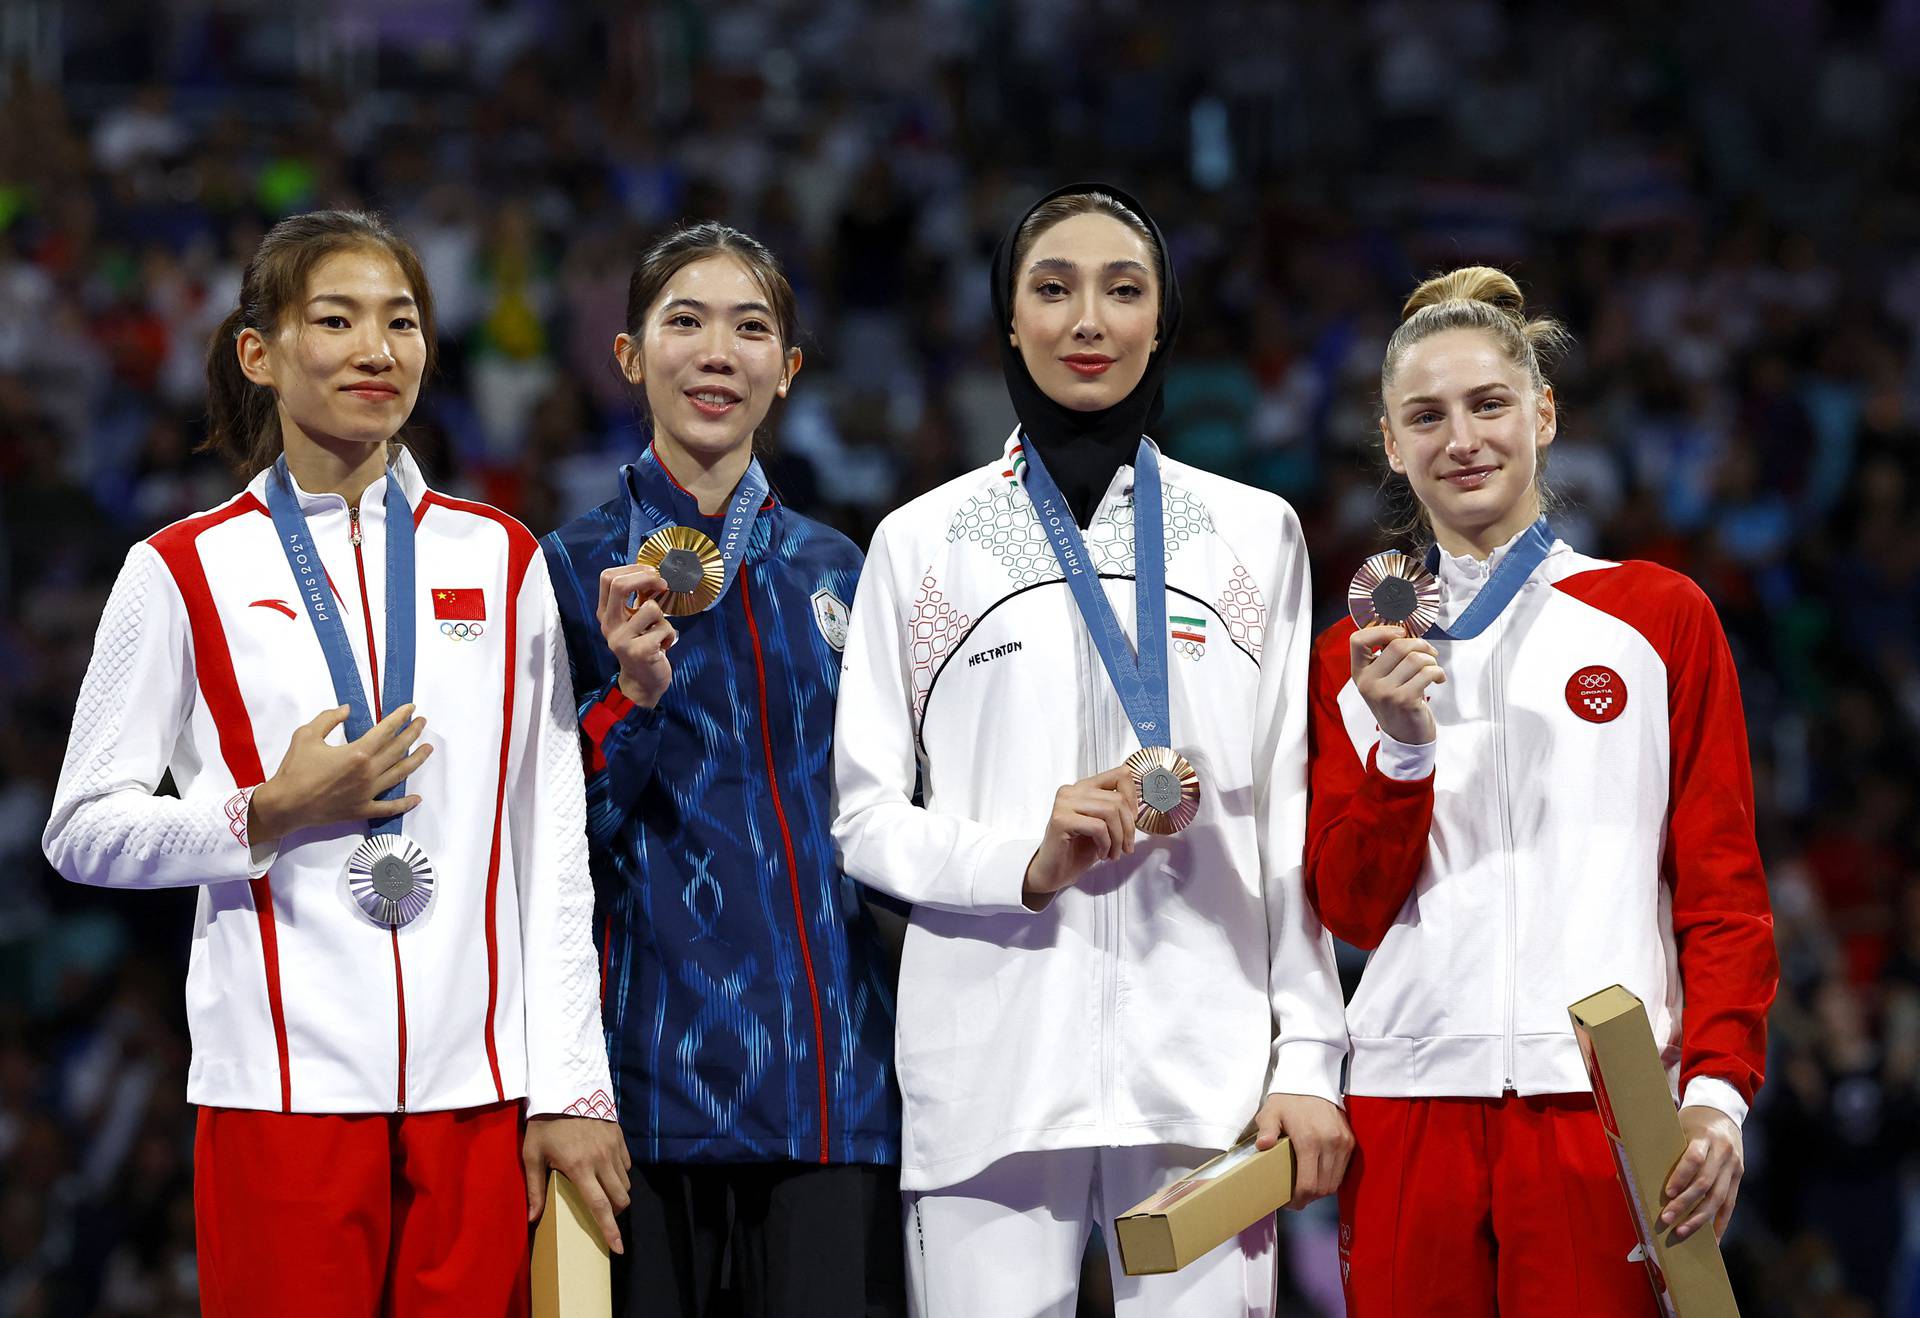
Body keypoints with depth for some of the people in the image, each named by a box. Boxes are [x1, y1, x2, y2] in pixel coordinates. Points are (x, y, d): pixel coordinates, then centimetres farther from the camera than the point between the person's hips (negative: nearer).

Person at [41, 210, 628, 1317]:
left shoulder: (500, 561, 11)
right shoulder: (186, 573, 3)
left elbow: (554, 840, 10)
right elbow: (83, 832, 4)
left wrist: (570, 1086, 4)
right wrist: (267, 815, -12)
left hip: (474, 1091, 2)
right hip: (286, 1087, -2)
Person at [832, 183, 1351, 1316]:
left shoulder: (1254, 533, 12)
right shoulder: (921, 542, 9)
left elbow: (1292, 817, 9)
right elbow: (865, 818, 6)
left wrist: (1308, 1061, 1)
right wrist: (1026, 860, -12)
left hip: (1208, 1072, 1)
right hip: (992, 1079, 0)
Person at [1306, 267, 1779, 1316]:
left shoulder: (1658, 616, 7)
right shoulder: (1355, 658, 13)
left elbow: (1723, 885, 3)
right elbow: (1351, 907, 7)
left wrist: (1719, 1088, -9)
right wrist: (1403, 746, -9)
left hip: (1602, 1104, -2)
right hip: (1410, 1101, 2)